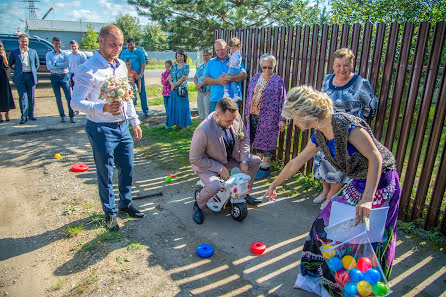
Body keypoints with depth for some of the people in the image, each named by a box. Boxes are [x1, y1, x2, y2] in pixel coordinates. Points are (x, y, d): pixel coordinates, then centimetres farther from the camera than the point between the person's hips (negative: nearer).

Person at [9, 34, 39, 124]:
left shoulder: (33, 51, 10)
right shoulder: (14, 52, 6)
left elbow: (37, 64, 18)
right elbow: (10, 64, 15)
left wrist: (33, 72, 11)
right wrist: (17, 69, 5)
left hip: (31, 76, 2)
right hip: (20, 77, -1)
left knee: (31, 97, 7)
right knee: (23, 97, -6)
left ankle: (31, 114, 19)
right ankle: (24, 117, -4)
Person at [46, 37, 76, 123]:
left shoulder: (64, 53, 7)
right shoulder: (49, 54, 7)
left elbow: (67, 64, -10)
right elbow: (49, 67, -6)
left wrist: (56, 64, -9)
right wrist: (62, 65, -9)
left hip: (64, 77, -1)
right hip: (54, 78, 1)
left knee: (69, 97, -8)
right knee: (58, 98, 5)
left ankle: (71, 116, -4)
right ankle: (62, 116, 14)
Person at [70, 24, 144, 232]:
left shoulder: (121, 66, 10)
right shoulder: (88, 70, -14)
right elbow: (76, 102, -18)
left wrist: (135, 122, 17)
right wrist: (103, 108, -34)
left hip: (122, 127, 7)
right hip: (102, 130, -7)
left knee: (127, 168, 15)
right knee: (105, 174, 7)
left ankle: (125, 203, 37)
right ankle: (110, 213, 26)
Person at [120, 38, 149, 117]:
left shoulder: (139, 52, 0)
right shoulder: (124, 53, 8)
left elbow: (143, 65, -3)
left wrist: (140, 75, -15)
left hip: (138, 76, -2)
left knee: (142, 93, 1)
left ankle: (145, 110, 8)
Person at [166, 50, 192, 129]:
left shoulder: (186, 66, -3)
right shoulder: (174, 66, 14)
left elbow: (183, 78, -12)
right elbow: (169, 77, 11)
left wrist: (175, 84, -12)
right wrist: (171, 84, -8)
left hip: (182, 89, -6)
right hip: (173, 89, 6)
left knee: (182, 107, -3)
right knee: (174, 106, 7)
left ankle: (184, 125, 5)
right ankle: (177, 124, 17)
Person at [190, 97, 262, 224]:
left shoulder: (236, 117, -17)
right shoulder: (203, 130, -36)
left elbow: (244, 139, 1)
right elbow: (194, 159, -26)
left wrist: (244, 161, -9)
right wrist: (220, 168, -25)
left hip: (230, 158, 7)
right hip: (208, 164, -6)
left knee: (255, 161, 1)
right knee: (214, 186, -33)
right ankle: (198, 205, 3)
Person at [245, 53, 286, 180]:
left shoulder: (277, 80, -4)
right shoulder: (256, 77, 11)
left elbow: (282, 101, -6)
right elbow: (249, 96, 17)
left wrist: (281, 119, -10)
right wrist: (247, 112, 17)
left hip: (268, 117, -5)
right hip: (253, 115, 5)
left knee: (266, 141, 1)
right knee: (257, 140, 13)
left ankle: (265, 168, 13)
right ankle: (259, 163, 27)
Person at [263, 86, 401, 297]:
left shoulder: (345, 124, -25)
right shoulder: (320, 135, 1)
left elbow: (375, 158, -27)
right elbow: (297, 162, 12)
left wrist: (367, 199, -34)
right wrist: (274, 185, 22)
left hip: (381, 183, -8)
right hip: (359, 183, 8)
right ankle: (323, 279, 25)